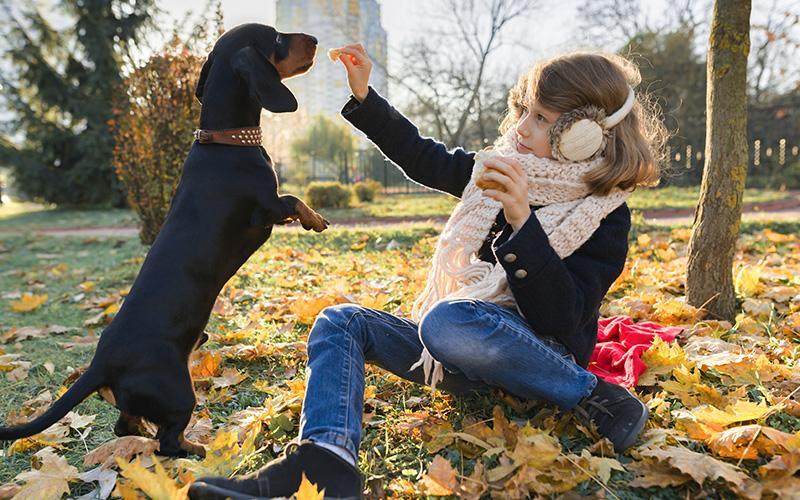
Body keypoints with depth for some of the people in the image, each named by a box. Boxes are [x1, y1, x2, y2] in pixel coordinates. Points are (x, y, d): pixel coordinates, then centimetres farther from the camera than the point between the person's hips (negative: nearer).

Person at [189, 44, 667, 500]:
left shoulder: (605, 216, -12)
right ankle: (326, 459, -31)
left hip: (539, 360, -7)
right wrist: (363, 96, 7)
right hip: (464, 353, 7)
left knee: (448, 320, -39)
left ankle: (595, 397, -18)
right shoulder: (503, 167, 5)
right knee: (340, 321, -7)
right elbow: (424, 159, 14)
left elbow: (559, 320, -22)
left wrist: (521, 222, -32)